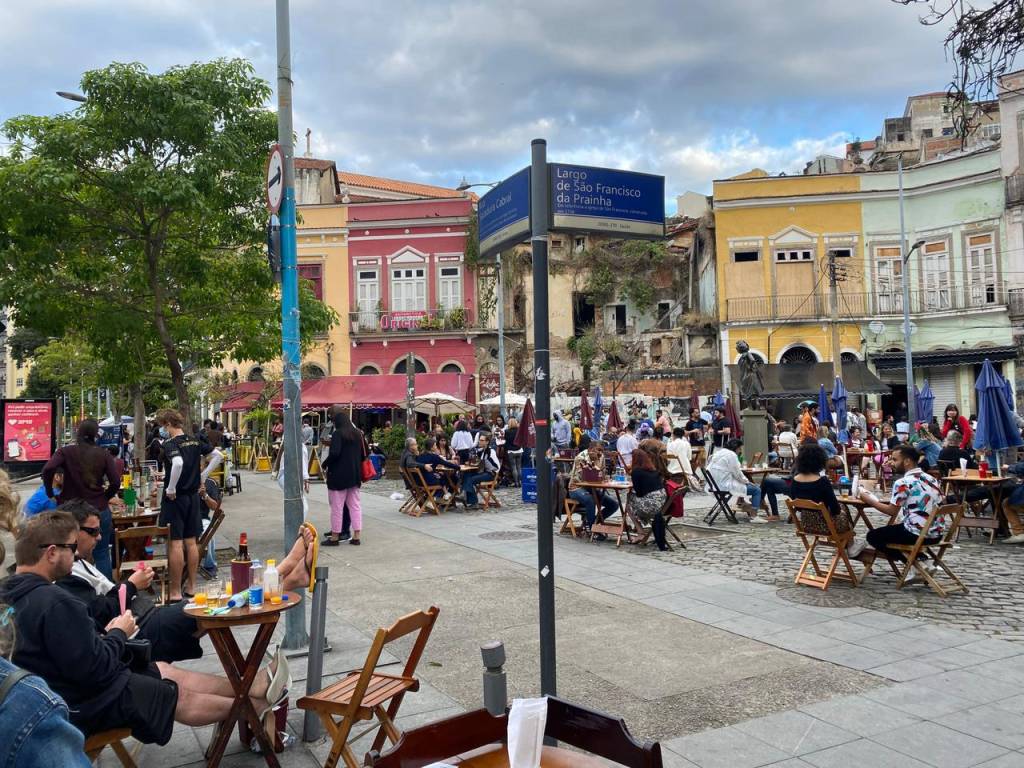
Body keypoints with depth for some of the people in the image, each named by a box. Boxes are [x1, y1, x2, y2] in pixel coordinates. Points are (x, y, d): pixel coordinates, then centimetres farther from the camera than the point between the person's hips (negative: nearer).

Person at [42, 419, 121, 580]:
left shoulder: (66, 452, -2)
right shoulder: (103, 455, -1)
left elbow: (48, 470, -18)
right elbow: (115, 482, -7)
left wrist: (50, 493, -3)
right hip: (100, 511, 0)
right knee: (102, 554, 9)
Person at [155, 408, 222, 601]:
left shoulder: (170, 444, -14)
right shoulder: (195, 442, 6)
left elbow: (177, 463, -33)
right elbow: (218, 456, 11)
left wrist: (170, 489, -22)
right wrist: (203, 476, 12)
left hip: (175, 498, -7)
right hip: (193, 496, 7)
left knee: (175, 544, -2)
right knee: (191, 542, 12)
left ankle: (175, 592, 3)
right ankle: (191, 587, 19)